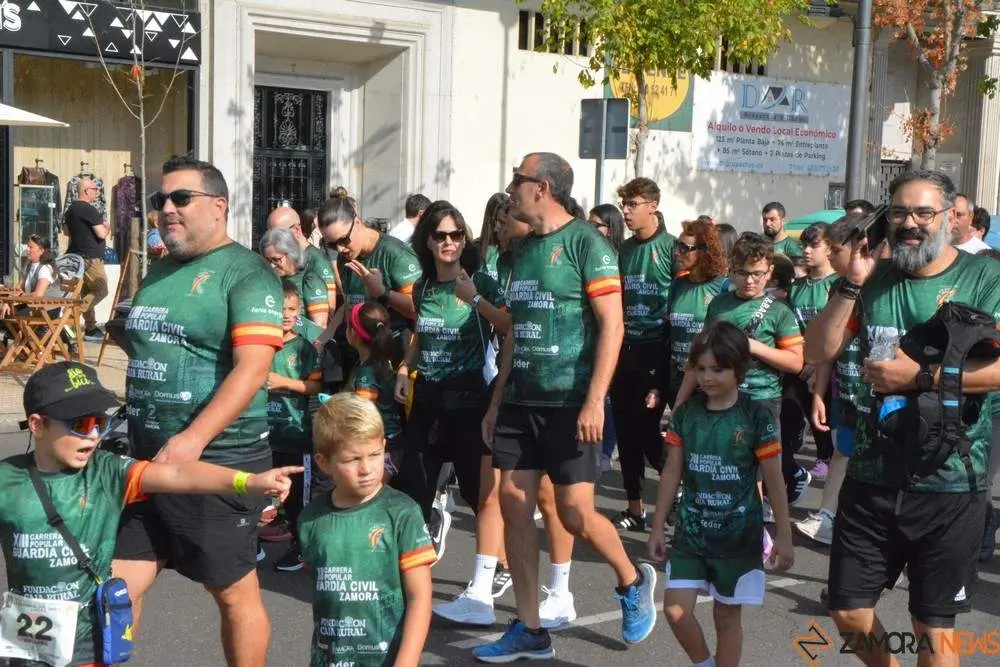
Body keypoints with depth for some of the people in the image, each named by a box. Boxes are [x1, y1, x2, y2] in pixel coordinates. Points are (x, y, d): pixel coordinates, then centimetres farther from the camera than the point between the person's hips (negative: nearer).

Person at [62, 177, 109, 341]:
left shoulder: (71, 209, 13)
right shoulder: (89, 210, -16)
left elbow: (66, 231, 24)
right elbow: (102, 234, -20)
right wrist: (106, 228, 1)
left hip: (76, 256, 10)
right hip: (90, 258, -10)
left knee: (86, 293, 13)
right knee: (101, 290, -4)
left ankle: (90, 329, 15)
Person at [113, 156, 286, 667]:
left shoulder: (245, 273, -10)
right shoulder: (158, 271, 14)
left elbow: (253, 367, -21)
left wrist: (193, 440, -28)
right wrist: (131, 426, 19)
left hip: (218, 460, -7)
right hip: (145, 457, 7)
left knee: (234, 593, 7)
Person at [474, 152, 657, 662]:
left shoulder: (586, 243, -8)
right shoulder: (523, 249, 14)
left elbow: (612, 326, -13)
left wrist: (594, 400, -19)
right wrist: (496, 400, 17)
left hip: (569, 403, -7)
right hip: (520, 401, 7)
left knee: (575, 514, -4)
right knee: (514, 508, 4)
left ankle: (633, 582, 25)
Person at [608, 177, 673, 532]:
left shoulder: (670, 246, -6)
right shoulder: (624, 249, 11)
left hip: (655, 352, -6)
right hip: (624, 349, 6)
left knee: (648, 430, -5)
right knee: (626, 431, 8)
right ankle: (635, 508, 18)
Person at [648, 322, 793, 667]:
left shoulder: (756, 417, -9)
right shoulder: (685, 414, -1)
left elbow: (773, 479, -5)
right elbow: (672, 473, 5)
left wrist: (784, 536, -4)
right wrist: (657, 528, 6)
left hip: (739, 536, -2)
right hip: (691, 532, 3)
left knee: (727, 615, 8)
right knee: (676, 608, -5)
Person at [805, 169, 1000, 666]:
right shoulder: (876, 279, 7)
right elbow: (816, 352, 2)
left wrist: (920, 375, -23)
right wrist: (851, 284, -7)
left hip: (950, 485, -4)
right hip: (871, 479, 4)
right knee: (848, 611, 12)